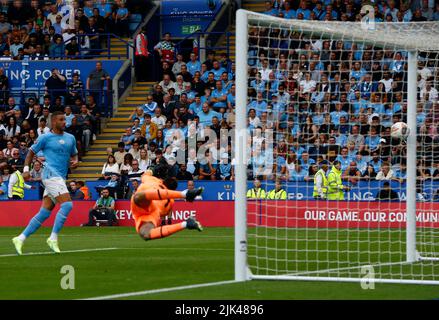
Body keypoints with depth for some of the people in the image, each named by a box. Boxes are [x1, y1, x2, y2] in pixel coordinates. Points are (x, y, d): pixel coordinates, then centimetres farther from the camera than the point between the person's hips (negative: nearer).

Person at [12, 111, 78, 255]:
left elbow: (74, 155, 26)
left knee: (44, 213, 4)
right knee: (67, 204, -21)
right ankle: (53, 238, -16)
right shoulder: (45, 138, 0)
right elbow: (31, 152, 7)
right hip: (51, 174, -7)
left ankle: (20, 239, 9)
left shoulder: (70, 138, 16)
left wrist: (75, 161, 3)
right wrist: (26, 169, -4)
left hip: (60, 178, 7)